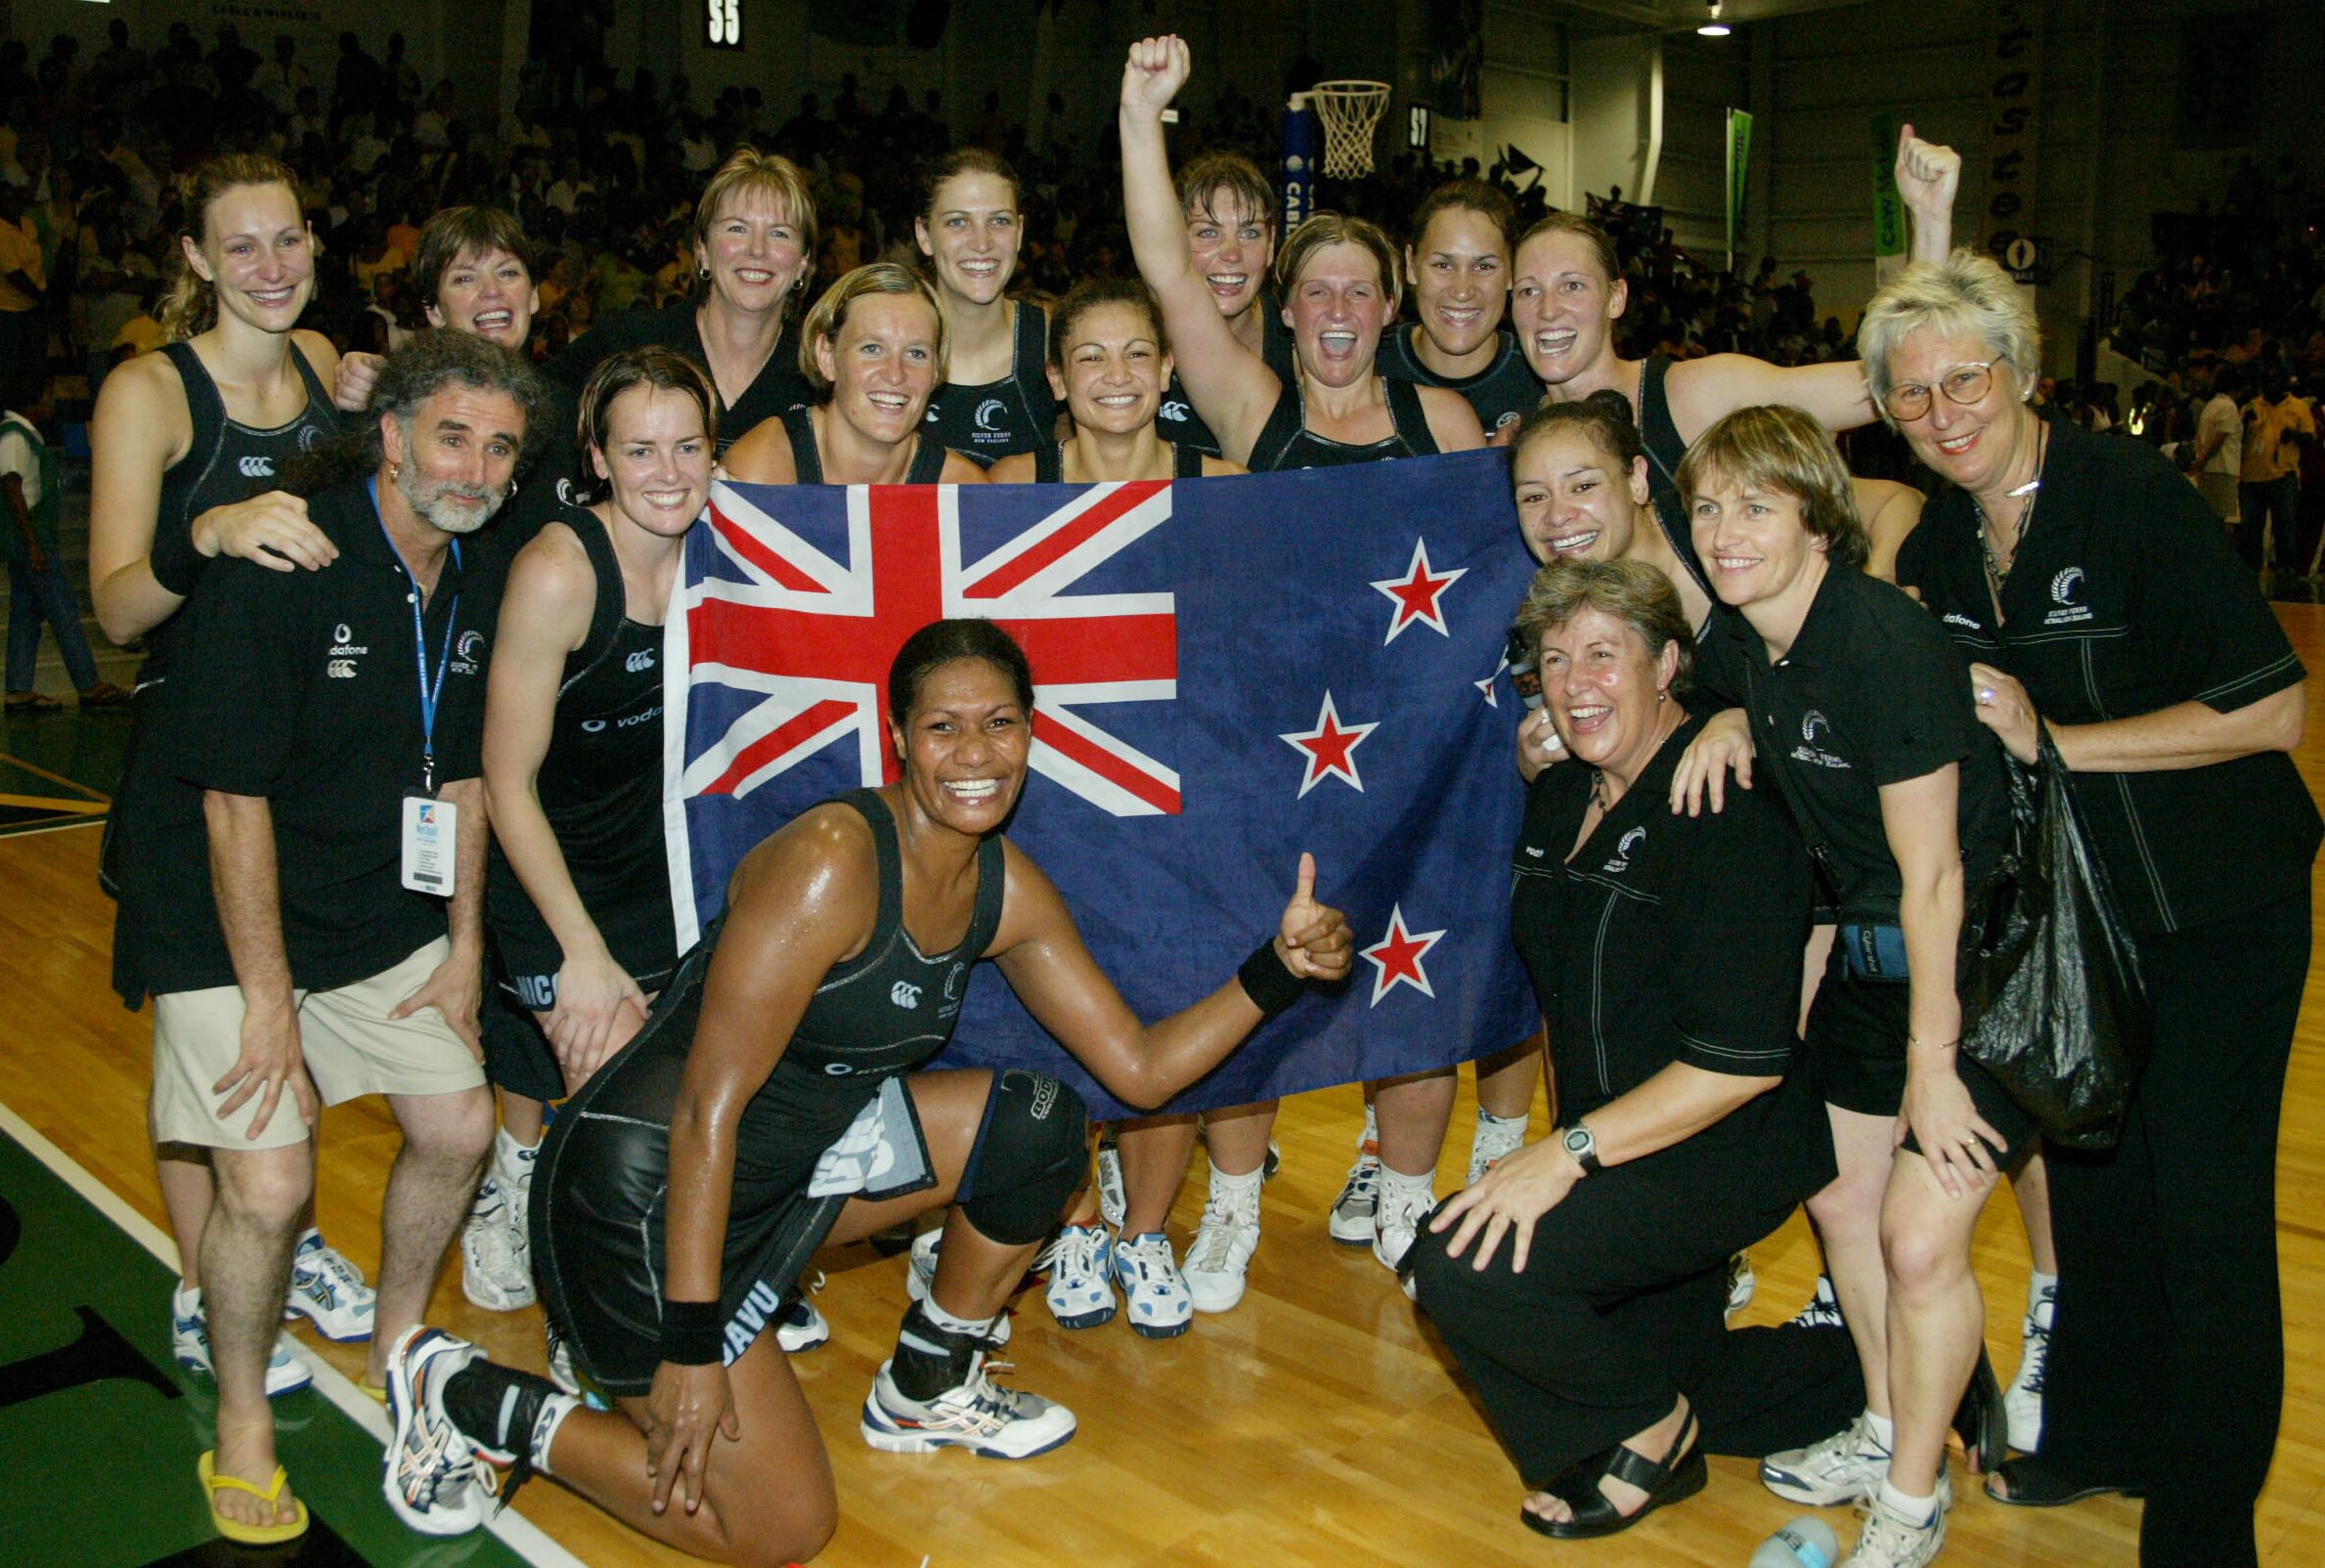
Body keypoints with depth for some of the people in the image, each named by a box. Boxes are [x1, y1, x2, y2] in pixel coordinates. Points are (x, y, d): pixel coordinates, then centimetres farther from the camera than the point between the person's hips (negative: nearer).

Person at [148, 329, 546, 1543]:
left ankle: (396, 1345, 33)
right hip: (242, 930, -7)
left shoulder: (471, 592, 0)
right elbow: (234, 799, -22)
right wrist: (269, 999, -20)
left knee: (458, 1128, 7)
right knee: (267, 1184, -13)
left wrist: (463, 946, 8)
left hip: (388, 929, 7)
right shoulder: (281, 574, -23)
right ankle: (241, 1423, 12)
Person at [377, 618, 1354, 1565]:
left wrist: (1275, 970, -9)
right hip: (641, 1194, -8)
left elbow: (1140, 1070, 5)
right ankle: (475, 1401, 10)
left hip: (795, 1157, 8)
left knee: (1040, 1126, 0)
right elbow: (710, 1109, -25)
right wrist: (691, 1348, -25)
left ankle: (924, 1391, 19)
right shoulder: (832, 860, -25)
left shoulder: (1006, 890, -1)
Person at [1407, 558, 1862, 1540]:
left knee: (1464, 1270, -23)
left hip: (1719, 1156, -9)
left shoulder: (1729, 814, -21)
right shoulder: (1557, 803, 5)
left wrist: (1568, 1152, -27)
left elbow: (1744, 1059, -26)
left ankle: (1649, 1431, 1)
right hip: (1614, 1156, 9)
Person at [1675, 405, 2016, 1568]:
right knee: (1839, 1198, 16)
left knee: (1919, 1237, -9)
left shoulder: (1884, 641, -27)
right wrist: (1730, 726, 5)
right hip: (1868, 950, 9)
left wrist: (1932, 1060, -20)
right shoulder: (1737, 642, -3)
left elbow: (1933, 875, -24)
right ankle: (1885, 1433, 39)